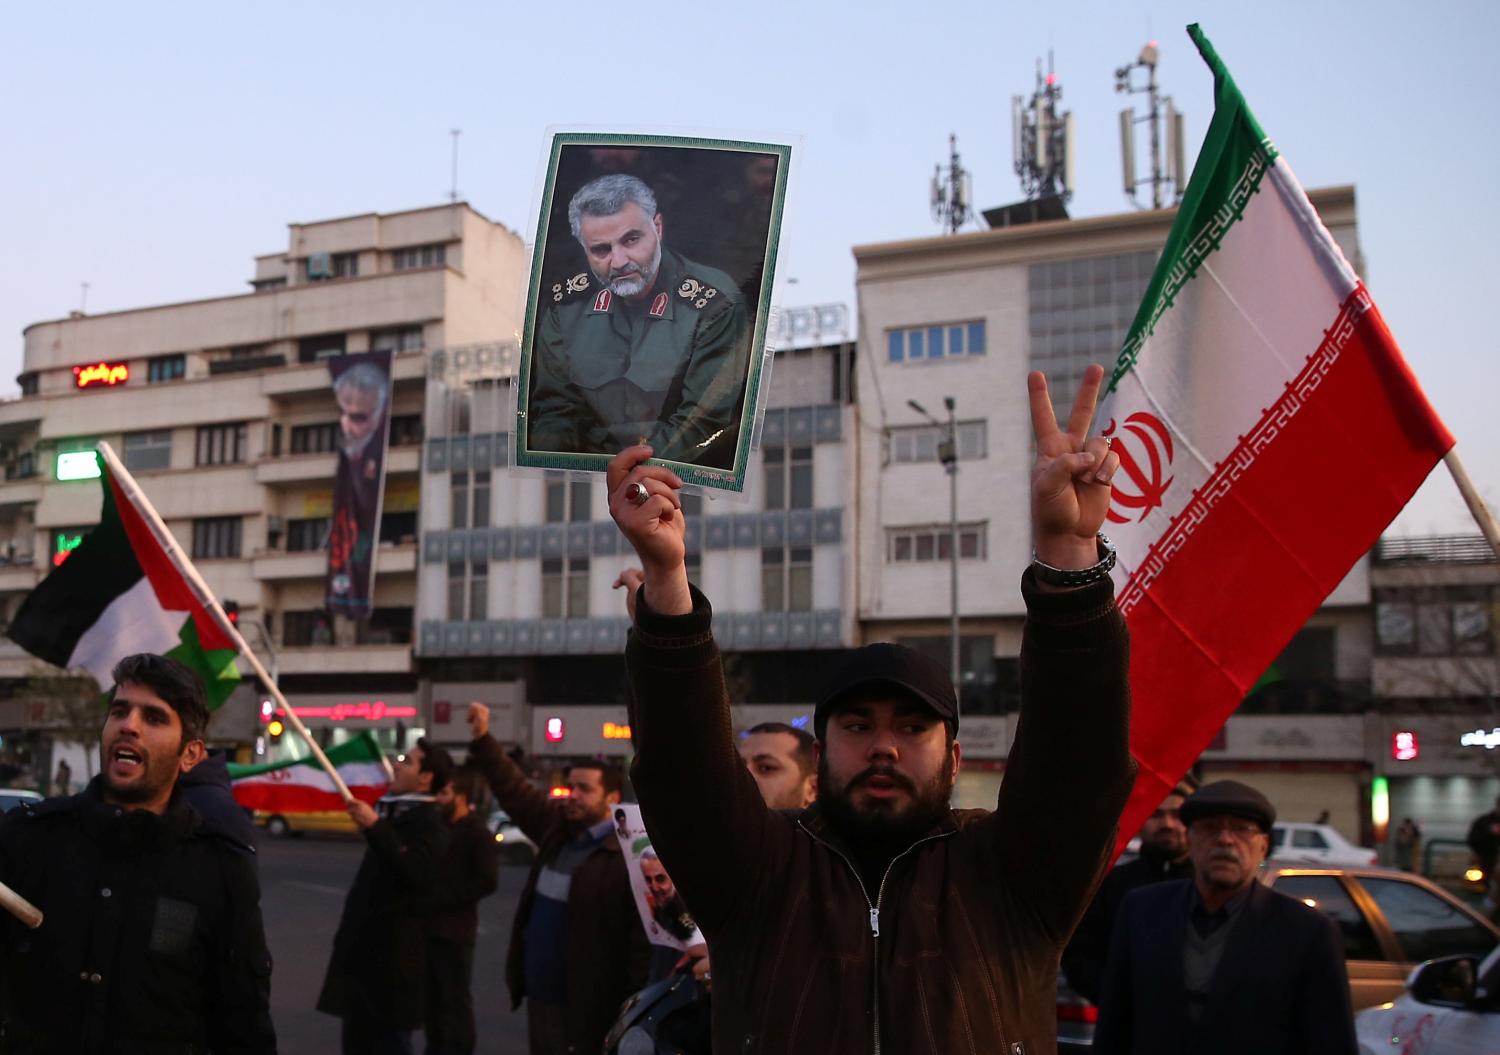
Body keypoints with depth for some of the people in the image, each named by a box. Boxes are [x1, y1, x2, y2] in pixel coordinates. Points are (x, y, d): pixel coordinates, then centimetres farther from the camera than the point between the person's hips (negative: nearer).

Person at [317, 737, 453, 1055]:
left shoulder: (428, 821, -14)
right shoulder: (396, 812, 15)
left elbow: (418, 873, -34)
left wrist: (375, 827, -35)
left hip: (393, 954, -9)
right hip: (367, 948, 9)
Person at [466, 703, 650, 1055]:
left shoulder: (628, 854, -19)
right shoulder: (558, 828, 6)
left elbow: (642, 939, -22)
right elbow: (516, 790, 16)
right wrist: (482, 739, 9)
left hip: (584, 1006, -8)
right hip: (539, 993, 8)